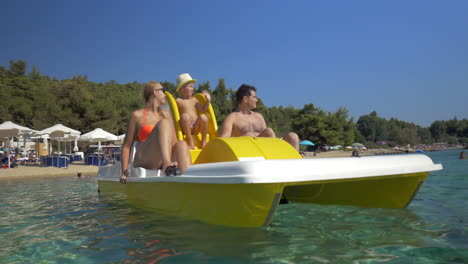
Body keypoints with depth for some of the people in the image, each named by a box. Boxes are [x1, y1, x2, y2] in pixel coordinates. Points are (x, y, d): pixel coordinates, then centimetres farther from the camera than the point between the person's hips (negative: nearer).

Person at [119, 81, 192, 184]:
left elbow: (174, 142, 15)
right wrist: (124, 172, -3)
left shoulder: (166, 114, 21)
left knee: (181, 144, -27)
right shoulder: (137, 115, 9)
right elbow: (126, 145, 8)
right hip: (144, 162, -4)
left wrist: (177, 160, -4)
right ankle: (167, 165, -49)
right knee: (164, 123, -24)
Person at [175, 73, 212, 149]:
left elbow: (203, 110, 13)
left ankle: (204, 141, -11)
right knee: (185, 116, -35)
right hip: (185, 128, -4)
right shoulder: (178, 101, 4)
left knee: (203, 117, -27)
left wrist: (208, 100, 3)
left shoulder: (194, 100, 17)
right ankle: (190, 140, -23)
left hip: (196, 127, 4)